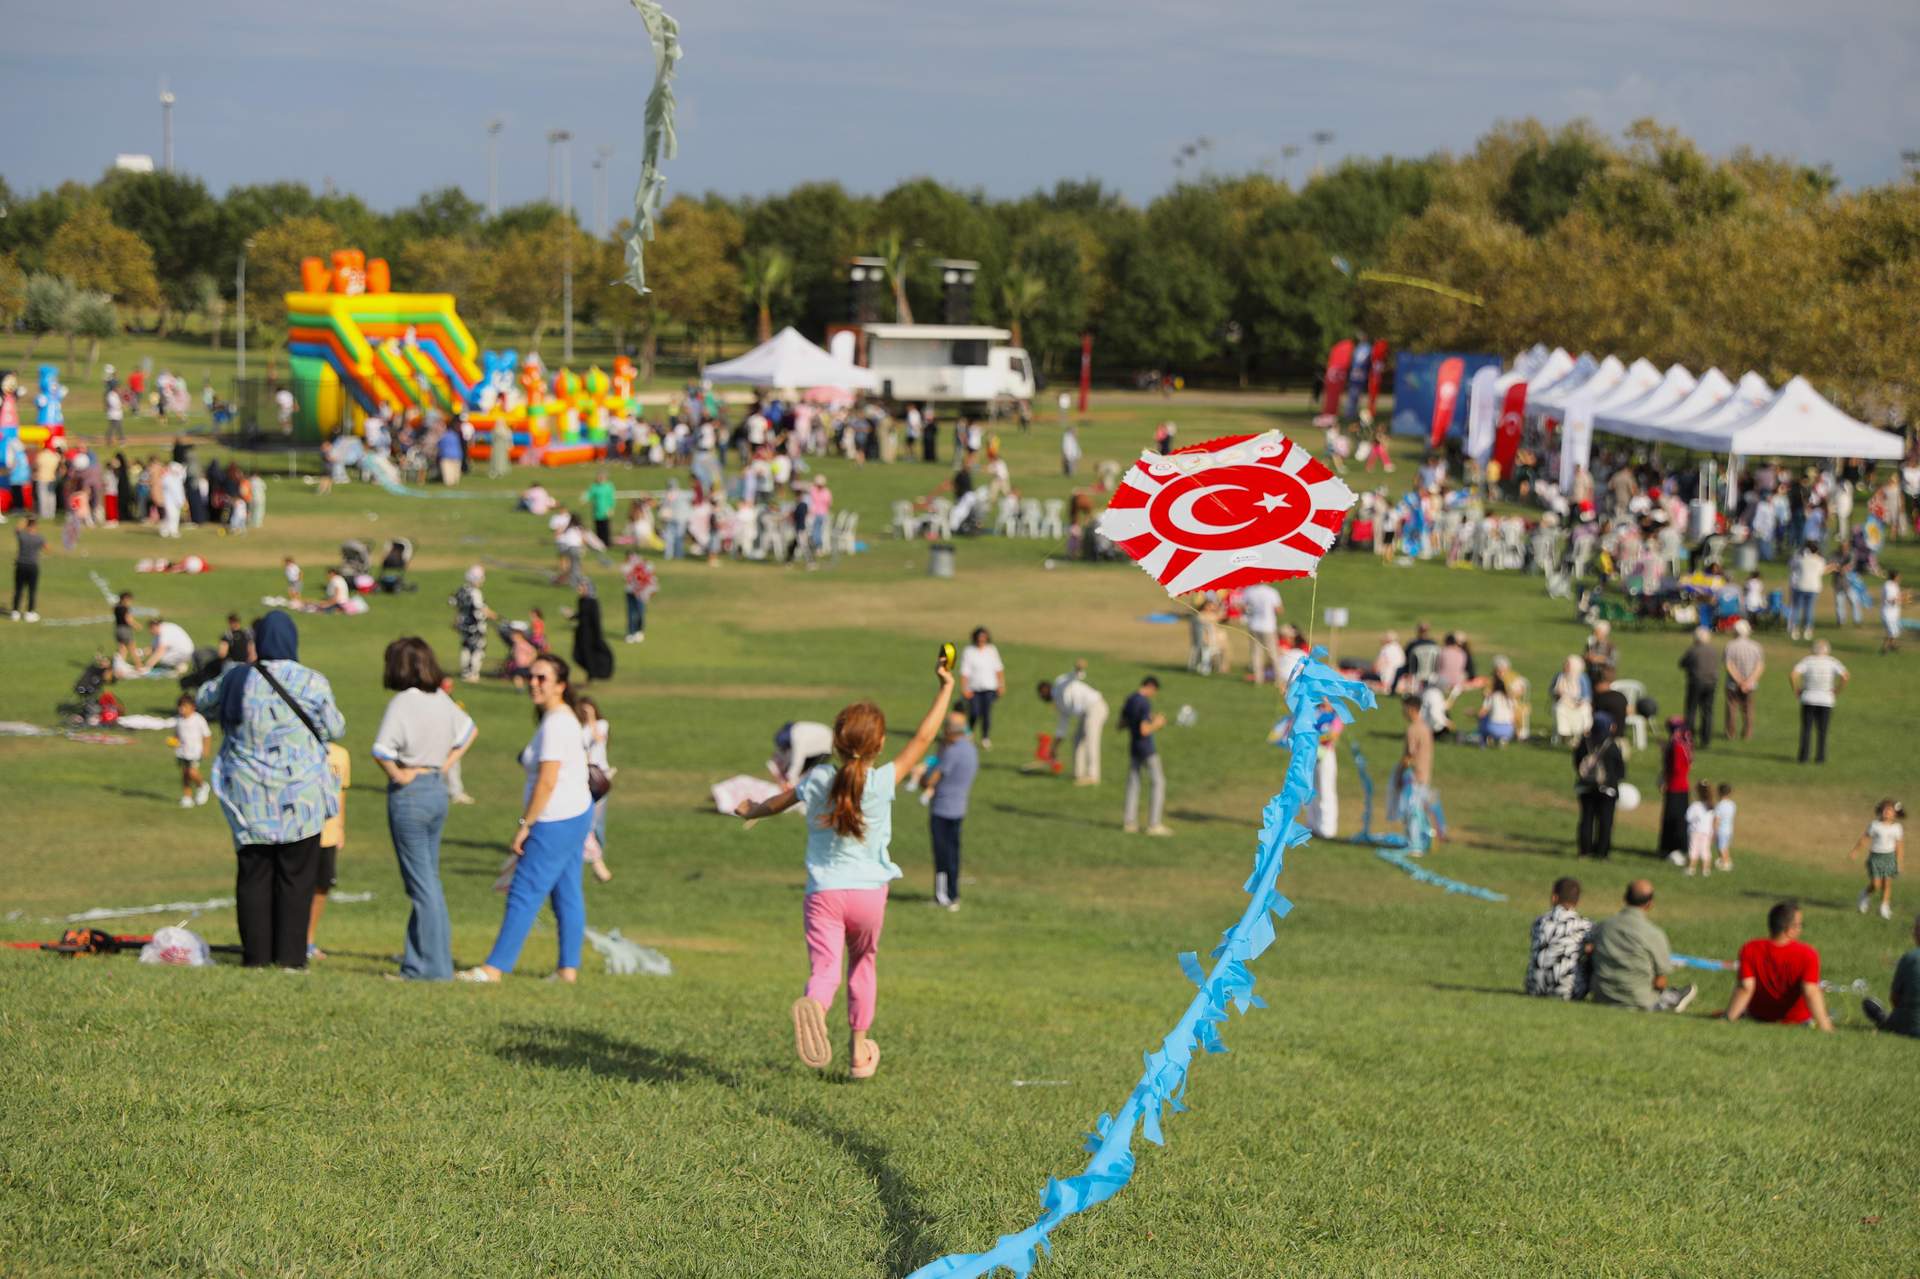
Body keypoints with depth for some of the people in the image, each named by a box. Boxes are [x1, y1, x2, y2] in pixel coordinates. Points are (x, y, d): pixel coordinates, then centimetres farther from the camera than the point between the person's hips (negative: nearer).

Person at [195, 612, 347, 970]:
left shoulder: (237, 679, 1)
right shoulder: (311, 683, -8)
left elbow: (203, 699, 20)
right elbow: (333, 729, 0)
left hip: (249, 794, 2)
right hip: (299, 793, -2)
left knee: (253, 875, 8)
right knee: (295, 877, 3)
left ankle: (256, 954, 6)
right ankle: (290, 955, 1)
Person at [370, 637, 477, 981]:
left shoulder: (402, 703, -16)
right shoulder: (441, 699, 6)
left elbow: (382, 751, -28)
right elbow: (470, 730, 23)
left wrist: (396, 774, -11)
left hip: (409, 794, -7)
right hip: (438, 791, 7)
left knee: (421, 883, -2)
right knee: (429, 879, 15)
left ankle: (431, 965, 2)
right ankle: (419, 955, 23)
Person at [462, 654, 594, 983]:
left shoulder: (555, 724, -18)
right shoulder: (564, 718, 14)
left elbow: (547, 782, -22)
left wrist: (524, 825, -18)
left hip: (556, 821, -10)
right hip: (576, 816, 10)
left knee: (524, 893, -7)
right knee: (567, 895, 12)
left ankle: (494, 968, -5)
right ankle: (569, 968, 15)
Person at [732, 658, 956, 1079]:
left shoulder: (818, 780, 0)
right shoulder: (882, 782, -7)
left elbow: (776, 803, 17)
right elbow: (923, 738, -1)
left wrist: (750, 811, 39)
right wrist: (945, 688, 8)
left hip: (822, 894, 0)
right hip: (869, 891, 0)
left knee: (824, 967, -15)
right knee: (863, 964, 24)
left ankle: (814, 1005, -50)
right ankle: (858, 1049, 31)